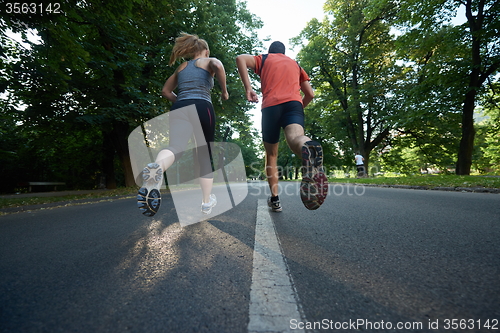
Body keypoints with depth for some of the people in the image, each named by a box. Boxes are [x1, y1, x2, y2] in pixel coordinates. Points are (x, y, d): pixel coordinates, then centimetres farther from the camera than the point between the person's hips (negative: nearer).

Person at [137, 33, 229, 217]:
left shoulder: (181, 67, 30)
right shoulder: (210, 61, 17)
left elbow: (166, 91, 30)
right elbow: (218, 66, -9)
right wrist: (224, 91, 4)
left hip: (179, 108, 3)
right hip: (202, 107, -3)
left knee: (175, 148, -17)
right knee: (205, 155, 9)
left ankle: (155, 167, -54)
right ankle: (206, 201, 14)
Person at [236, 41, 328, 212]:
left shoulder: (264, 59, 25)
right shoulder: (296, 64, 31)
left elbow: (240, 58, 4)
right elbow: (310, 94, 25)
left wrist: (248, 88, 0)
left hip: (270, 106, -1)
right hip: (294, 104, 1)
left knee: (271, 155, 10)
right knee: (295, 138, -27)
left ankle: (275, 199, 8)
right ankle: (308, 147, -64)